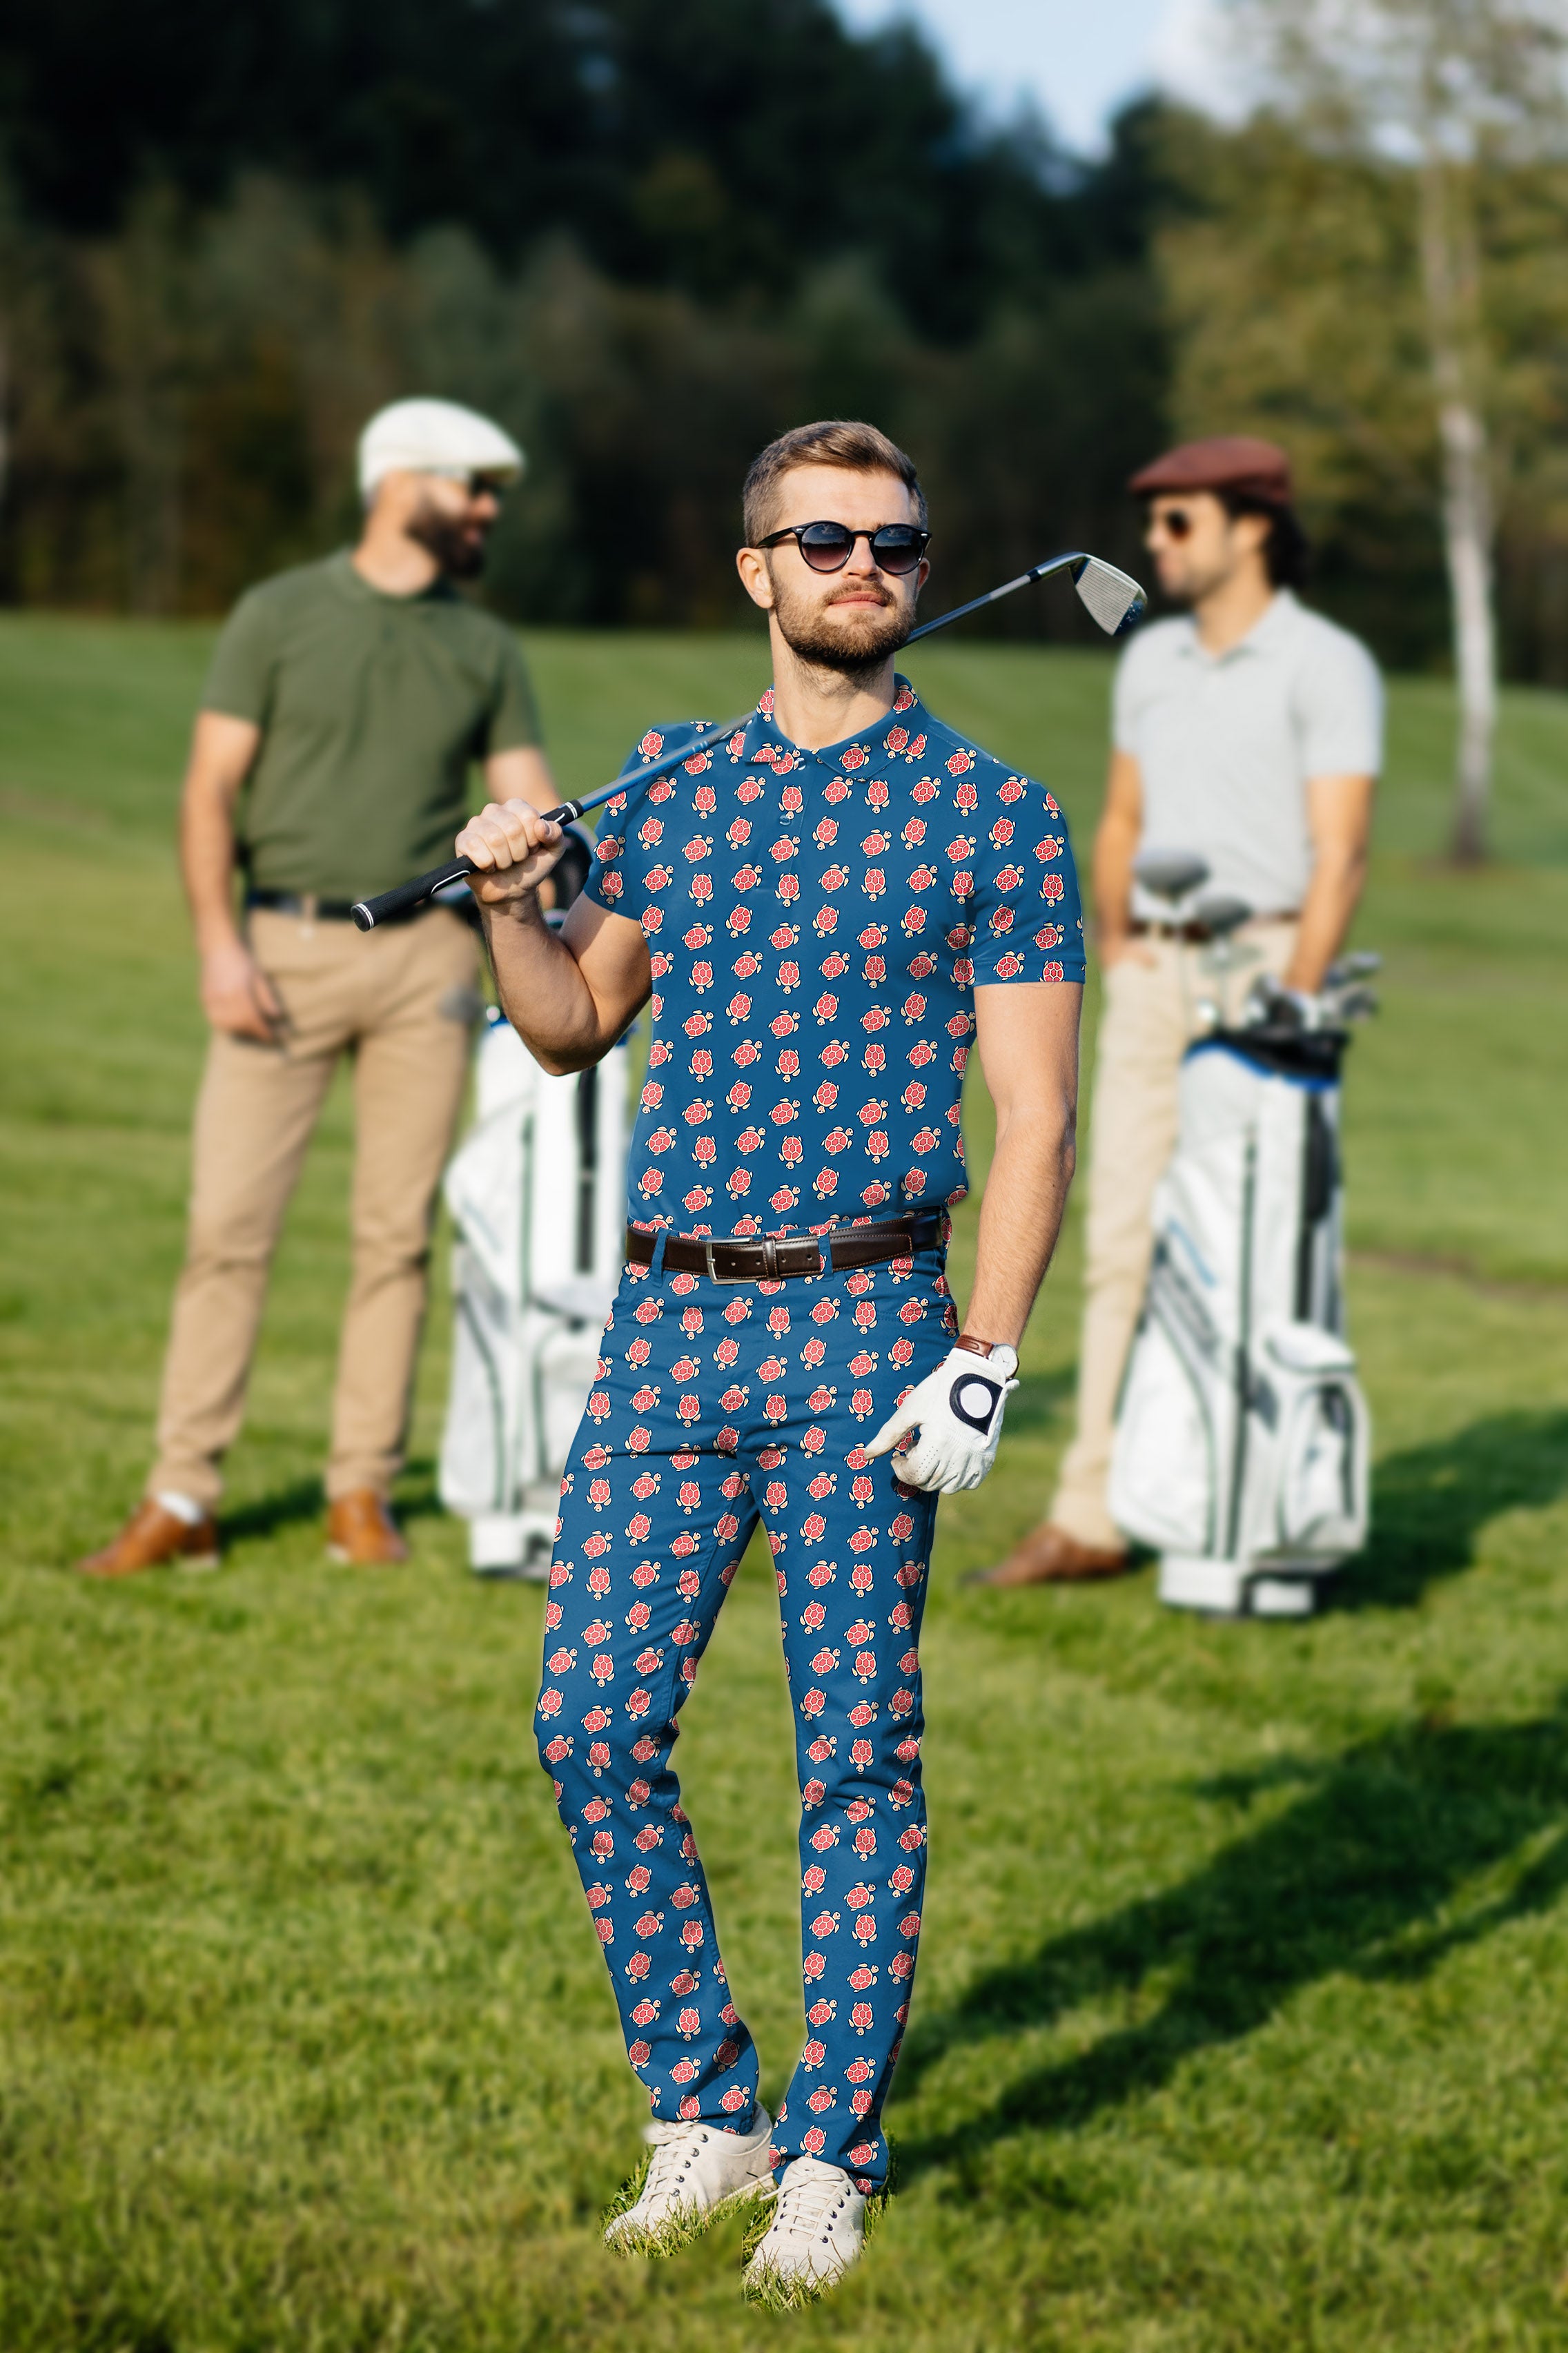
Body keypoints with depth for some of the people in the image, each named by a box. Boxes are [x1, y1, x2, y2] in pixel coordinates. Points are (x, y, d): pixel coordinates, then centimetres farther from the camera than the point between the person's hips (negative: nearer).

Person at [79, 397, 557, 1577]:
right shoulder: (280, 616, 2)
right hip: (286, 949, -3)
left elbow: (529, 803, 7)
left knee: (399, 1232, 3)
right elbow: (212, 787, -1)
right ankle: (182, 1500, -2)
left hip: (423, 955, 3)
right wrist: (219, 940, -12)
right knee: (230, 1222, -6)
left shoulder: (486, 649, 11)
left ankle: (365, 1492, 12)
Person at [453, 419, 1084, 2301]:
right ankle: (700, 2108, 16)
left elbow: (1035, 1119, -4)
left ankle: (832, 2152, 11)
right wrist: (506, 910, 2)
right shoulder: (669, 786, 12)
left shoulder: (991, 818, 0)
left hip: (859, 1329, -4)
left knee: (855, 1757, -1)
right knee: (594, 1724, 0)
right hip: (666, 1318, 4)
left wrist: (979, 1368, -13)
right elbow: (580, 1027, 23)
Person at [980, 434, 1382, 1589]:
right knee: (1123, 1242, 2)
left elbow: (1340, 852, -12)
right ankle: (1092, 1516, 4)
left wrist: (1292, 1005, -19)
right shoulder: (1152, 661, 15)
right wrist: (1117, 955, 12)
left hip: (1264, 963, -6)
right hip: (1151, 974, 6)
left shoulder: (1326, 666, -6)